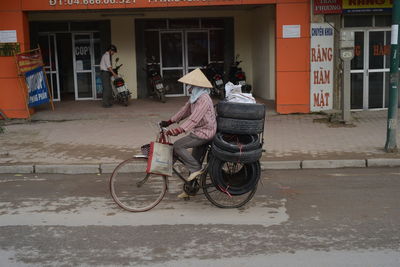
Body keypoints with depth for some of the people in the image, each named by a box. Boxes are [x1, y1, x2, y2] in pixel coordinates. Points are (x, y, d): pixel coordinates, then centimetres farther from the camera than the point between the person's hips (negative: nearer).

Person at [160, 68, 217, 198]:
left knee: (178, 146, -17)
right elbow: (185, 110, 17)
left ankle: (196, 169, -7)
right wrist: (169, 121, 15)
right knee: (194, 159, 13)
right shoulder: (194, 97, 11)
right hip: (200, 131, 10)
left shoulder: (204, 99, -22)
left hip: (204, 132, -10)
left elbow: (194, 119, -30)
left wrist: (178, 130, -35)